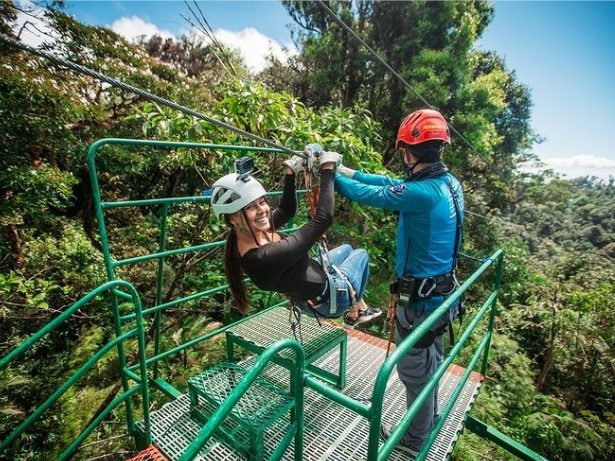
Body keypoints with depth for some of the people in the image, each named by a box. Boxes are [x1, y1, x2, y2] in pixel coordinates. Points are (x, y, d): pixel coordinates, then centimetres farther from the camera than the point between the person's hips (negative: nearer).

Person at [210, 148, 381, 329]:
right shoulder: (266, 257, -42)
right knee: (361, 254, 19)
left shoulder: (255, 231, -16)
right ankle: (355, 314, 39)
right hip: (330, 297, -7)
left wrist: (290, 173, -9)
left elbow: (286, 211, 0)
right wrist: (327, 170, -29)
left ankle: (360, 305, 45)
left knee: (346, 248, 30)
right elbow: (323, 219, -40)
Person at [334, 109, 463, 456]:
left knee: (414, 369, 14)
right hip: (444, 291, 9)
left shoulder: (421, 193, -29)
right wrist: (343, 169, 8)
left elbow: (367, 194, -18)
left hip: (420, 299, -9)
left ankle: (416, 441, 39)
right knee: (432, 358, 28)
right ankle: (430, 416, 54)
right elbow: (392, 184, 5)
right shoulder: (449, 182, -2)